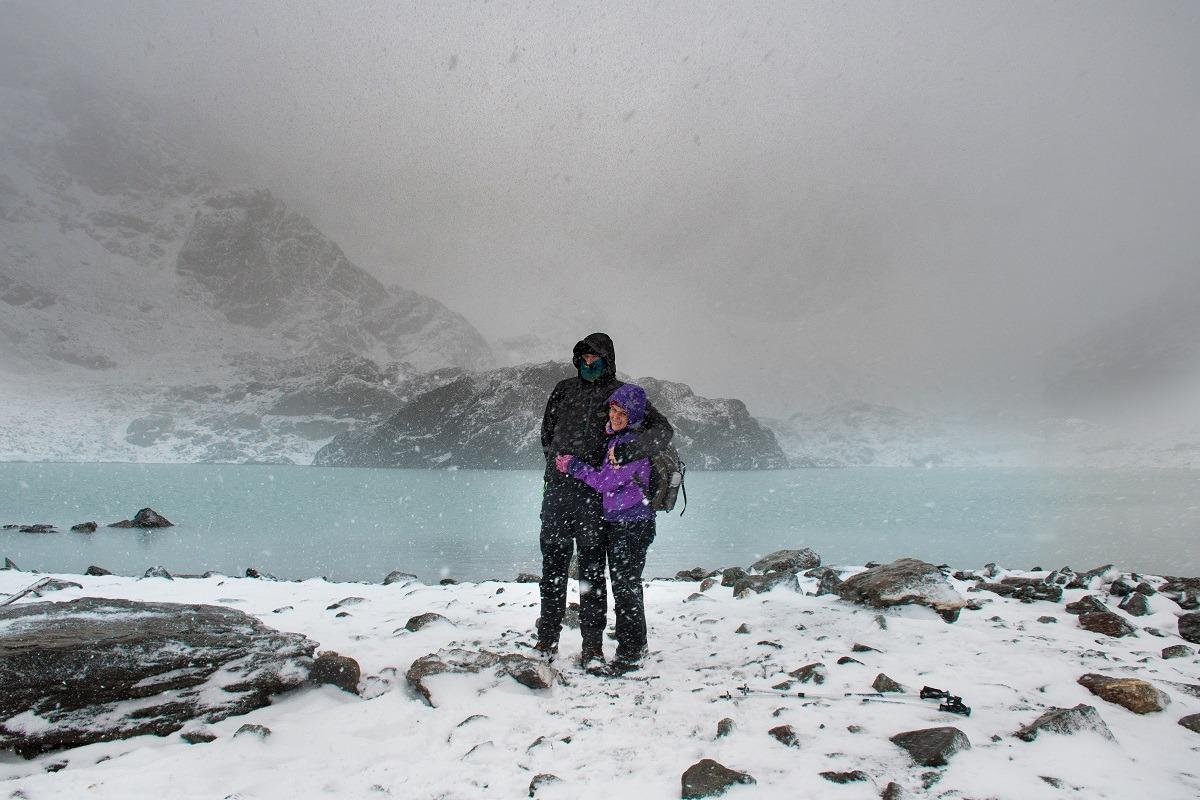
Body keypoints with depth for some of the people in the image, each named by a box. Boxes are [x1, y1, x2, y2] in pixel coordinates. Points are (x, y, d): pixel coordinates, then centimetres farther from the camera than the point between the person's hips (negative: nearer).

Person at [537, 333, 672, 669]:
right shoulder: (564, 389, 15)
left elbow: (663, 429, -7)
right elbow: (547, 431, 25)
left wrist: (626, 450, -21)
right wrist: (556, 459, 9)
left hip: (594, 492, -3)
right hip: (558, 488, 3)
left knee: (592, 568, 1)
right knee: (553, 563, 5)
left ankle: (593, 645, 11)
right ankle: (547, 640, 16)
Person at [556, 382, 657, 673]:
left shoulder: (634, 442, -18)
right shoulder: (616, 437, 12)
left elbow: (606, 481, -18)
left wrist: (574, 466, -7)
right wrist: (573, 465, 6)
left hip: (632, 525, -10)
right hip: (616, 523, 10)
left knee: (626, 588, -3)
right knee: (624, 586, 17)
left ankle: (629, 654, 8)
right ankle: (635, 648, 29)